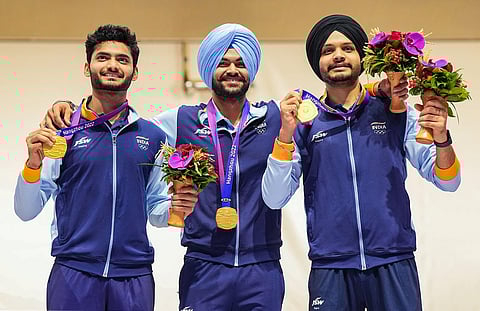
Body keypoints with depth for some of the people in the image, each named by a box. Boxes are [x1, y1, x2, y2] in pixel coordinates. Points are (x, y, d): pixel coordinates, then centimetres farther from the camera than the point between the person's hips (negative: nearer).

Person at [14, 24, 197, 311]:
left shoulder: (153, 137, 10)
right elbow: (26, 211, 0)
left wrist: (175, 209, -5)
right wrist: (33, 164, -17)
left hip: (134, 275, 2)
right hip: (74, 273, -2)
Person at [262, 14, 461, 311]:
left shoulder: (396, 114, 6)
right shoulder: (304, 122, 5)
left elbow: (446, 182, 4)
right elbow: (274, 199, -1)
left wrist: (441, 140, -16)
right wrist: (286, 134, -13)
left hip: (394, 265, 0)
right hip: (330, 268, 0)